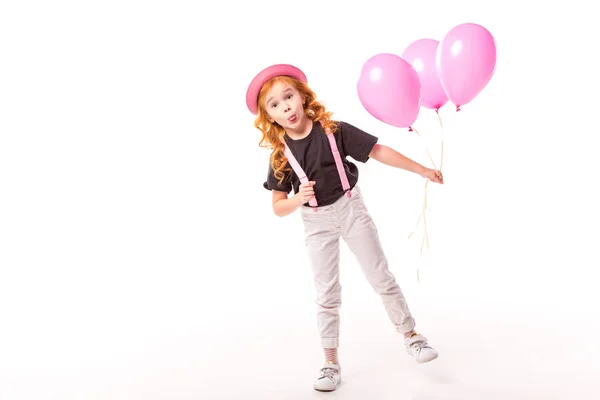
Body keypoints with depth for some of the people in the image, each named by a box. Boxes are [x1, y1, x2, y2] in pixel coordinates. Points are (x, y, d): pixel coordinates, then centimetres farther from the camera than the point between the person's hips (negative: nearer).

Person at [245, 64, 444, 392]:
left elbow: (378, 151, -8)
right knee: (327, 294, 6)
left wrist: (422, 170, -5)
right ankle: (331, 363, 18)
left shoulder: (333, 131, -14)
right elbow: (278, 207, -7)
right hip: (316, 222, 1)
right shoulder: (280, 155, -11)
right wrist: (300, 198, -29)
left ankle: (410, 334, 25)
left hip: (351, 208, -1)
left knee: (381, 277, 6)